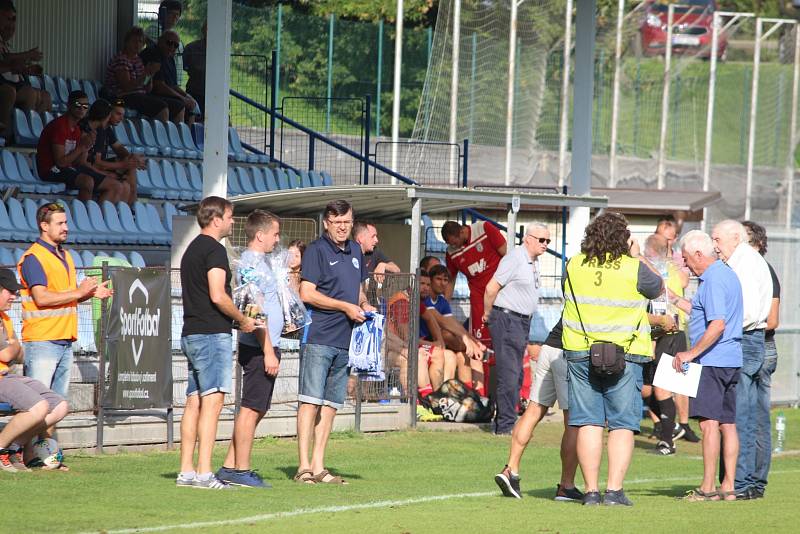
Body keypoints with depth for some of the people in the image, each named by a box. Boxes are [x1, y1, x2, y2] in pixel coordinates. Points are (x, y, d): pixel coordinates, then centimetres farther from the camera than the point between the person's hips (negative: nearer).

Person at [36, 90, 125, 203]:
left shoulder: (77, 129, 14)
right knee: (88, 181, -39)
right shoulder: (59, 125, -13)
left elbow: (79, 163, 10)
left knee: (117, 187, 2)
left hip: (70, 169, 9)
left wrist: (85, 149, -8)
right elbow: (60, 162, -19)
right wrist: (81, 147, -14)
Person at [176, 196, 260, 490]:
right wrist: (243, 319, -4)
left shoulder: (192, 249, 20)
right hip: (212, 333, -10)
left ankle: (186, 471, 8)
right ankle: (204, 473, -16)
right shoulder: (214, 249, -10)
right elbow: (218, 296, -19)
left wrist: (238, 318, 22)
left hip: (191, 333, 10)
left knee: (194, 401, 9)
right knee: (212, 400, -11)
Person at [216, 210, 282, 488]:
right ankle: (241, 470, -5)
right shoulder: (253, 264, -13)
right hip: (260, 347, -10)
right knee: (251, 409, -7)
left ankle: (230, 467, 15)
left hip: (263, 346, 10)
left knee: (256, 410, 13)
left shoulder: (256, 261, 18)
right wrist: (268, 351, -20)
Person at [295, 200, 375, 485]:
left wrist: (364, 305, 8)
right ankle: (304, 466, -10)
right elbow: (307, 293, -12)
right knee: (310, 401, -9)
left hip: (345, 341, 7)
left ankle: (318, 466, 12)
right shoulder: (316, 250, -5)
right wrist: (346, 307, -12)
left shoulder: (355, 251, 18)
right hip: (318, 337, -7)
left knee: (331, 404, 8)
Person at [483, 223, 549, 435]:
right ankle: (506, 425, -9)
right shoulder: (515, 259, -14)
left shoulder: (534, 262, 15)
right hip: (507, 320, -10)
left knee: (516, 375, 12)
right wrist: (488, 315, -3)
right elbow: (491, 288, -15)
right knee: (509, 375, -10)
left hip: (523, 321, 10)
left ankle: (503, 423, 18)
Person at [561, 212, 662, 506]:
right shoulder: (633, 268, -9)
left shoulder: (575, 266, 1)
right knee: (622, 425, 2)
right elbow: (658, 288, 9)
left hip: (580, 352, 3)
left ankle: (591, 490, 4)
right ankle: (614, 490, -6)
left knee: (588, 422, 6)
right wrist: (637, 256, 18)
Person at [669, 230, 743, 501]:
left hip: (712, 360, -10)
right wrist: (674, 299, 29)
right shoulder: (726, 274, 17)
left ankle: (708, 488, -9)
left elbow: (717, 325, -24)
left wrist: (691, 353, -20)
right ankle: (728, 487, 10)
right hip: (731, 360, 10)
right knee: (727, 424, 8)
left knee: (709, 423, -8)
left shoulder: (714, 280, -15)